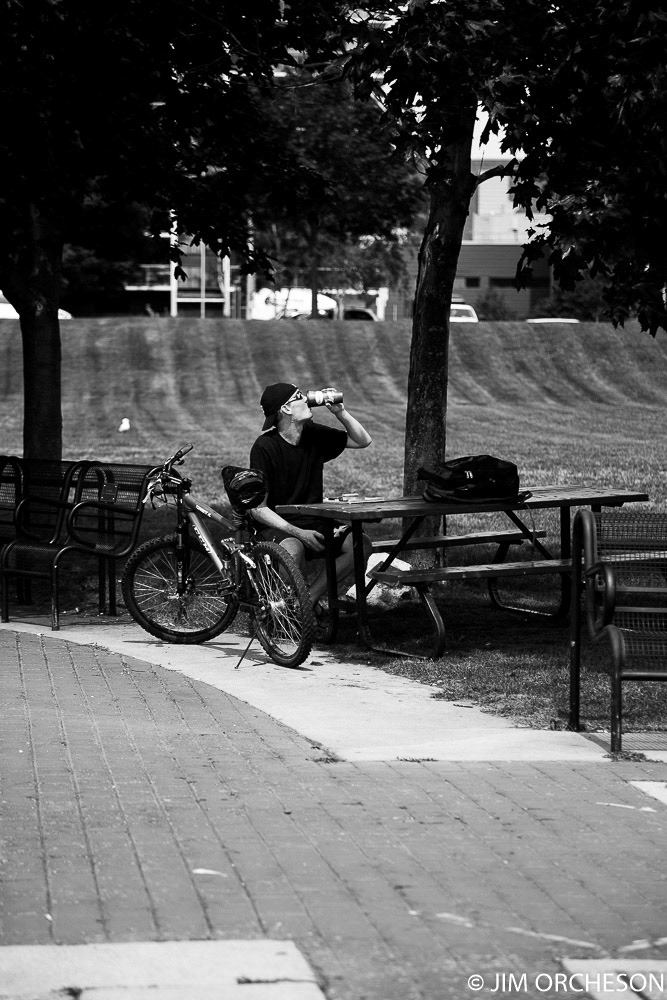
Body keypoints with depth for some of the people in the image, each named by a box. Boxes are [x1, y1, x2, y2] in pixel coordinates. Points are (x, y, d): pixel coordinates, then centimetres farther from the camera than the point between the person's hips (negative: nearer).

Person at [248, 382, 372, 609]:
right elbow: (258, 509, -15)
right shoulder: (264, 447, -14)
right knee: (293, 550, -39)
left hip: (312, 523, 6)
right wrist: (299, 533, -24)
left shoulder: (313, 434, 3)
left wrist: (341, 413, -3)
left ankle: (310, 598, -10)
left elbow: (363, 441, 14)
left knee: (360, 544, -18)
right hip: (276, 526, -6)